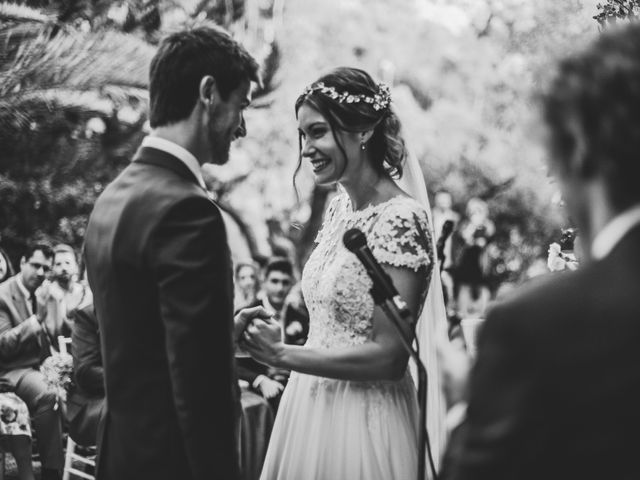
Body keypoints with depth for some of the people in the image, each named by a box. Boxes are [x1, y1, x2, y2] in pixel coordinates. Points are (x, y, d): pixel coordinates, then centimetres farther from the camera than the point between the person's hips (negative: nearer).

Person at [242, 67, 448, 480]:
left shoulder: (401, 219, -18)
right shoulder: (339, 208, 7)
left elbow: (390, 357, -20)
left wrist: (283, 355, -18)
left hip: (361, 420, -7)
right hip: (310, 406, 7)